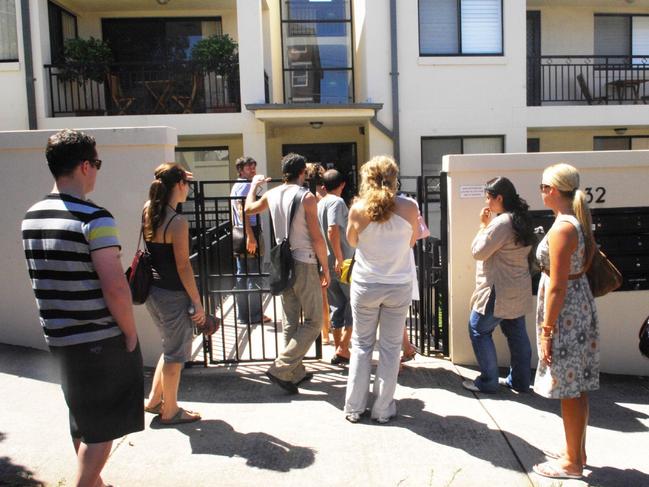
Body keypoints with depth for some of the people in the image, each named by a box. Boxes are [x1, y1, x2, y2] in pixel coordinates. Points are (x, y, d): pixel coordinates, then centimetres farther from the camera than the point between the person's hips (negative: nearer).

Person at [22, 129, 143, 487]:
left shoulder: (31, 217, 6)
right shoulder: (94, 218, -19)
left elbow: (46, 278, 15)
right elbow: (115, 287, -24)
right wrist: (130, 333, -11)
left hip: (58, 337, 8)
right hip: (101, 340, -8)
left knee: (82, 422, 24)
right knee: (102, 430, 7)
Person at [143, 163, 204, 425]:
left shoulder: (148, 210, 1)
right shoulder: (178, 223, -20)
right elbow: (183, 267, -19)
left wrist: (174, 177, 25)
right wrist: (197, 302, -12)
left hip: (152, 291, 9)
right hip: (173, 295, -9)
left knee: (171, 347, 26)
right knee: (176, 354, 9)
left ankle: (154, 400, 35)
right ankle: (170, 411, 24)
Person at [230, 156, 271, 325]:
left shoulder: (235, 186, 18)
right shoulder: (246, 185, -11)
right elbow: (243, 212, -21)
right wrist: (250, 236, -25)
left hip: (238, 234, 10)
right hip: (250, 231, -10)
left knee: (241, 276, 11)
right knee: (254, 277, -3)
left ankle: (242, 315, 16)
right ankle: (255, 315, 3)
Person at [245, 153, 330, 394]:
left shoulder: (271, 194, 4)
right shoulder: (306, 197, -13)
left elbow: (249, 208, 25)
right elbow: (317, 238, -14)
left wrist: (254, 184, 41)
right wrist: (325, 269, -5)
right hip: (304, 264, -7)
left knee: (290, 321, 15)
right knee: (314, 322, 2)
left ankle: (296, 372, 23)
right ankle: (280, 369, -4)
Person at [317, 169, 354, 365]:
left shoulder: (320, 203, 14)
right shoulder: (337, 202, -11)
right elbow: (333, 230, -24)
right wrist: (340, 258, -23)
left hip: (327, 263, 8)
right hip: (343, 263, -8)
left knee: (337, 305, 12)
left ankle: (339, 350, 17)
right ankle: (342, 348, -2)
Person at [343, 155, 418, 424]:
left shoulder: (358, 209, -11)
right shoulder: (409, 207, -9)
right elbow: (412, 241, 6)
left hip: (365, 285, 0)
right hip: (399, 286, 0)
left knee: (361, 345, 14)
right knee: (390, 347, 11)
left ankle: (354, 408, 20)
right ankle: (383, 409, 19)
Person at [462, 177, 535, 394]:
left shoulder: (501, 223, -21)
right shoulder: (521, 220, 10)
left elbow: (478, 252, -16)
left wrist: (483, 224, -8)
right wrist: (488, 224, 8)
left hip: (498, 292, -9)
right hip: (518, 290, 9)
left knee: (478, 330, 3)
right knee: (517, 333, 14)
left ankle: (488, 382, 8)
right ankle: (520, 381, 23)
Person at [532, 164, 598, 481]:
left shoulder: (562, 228, -20)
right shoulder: (579, 222, 9)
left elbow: (557, 286, -21)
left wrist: (546, 330, -17)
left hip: (564, 312, -10)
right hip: (581, 307, 10)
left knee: (568, 390, 2)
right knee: (578, 388, 18)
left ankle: (572, 463, 15)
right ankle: (577, 451, 31)